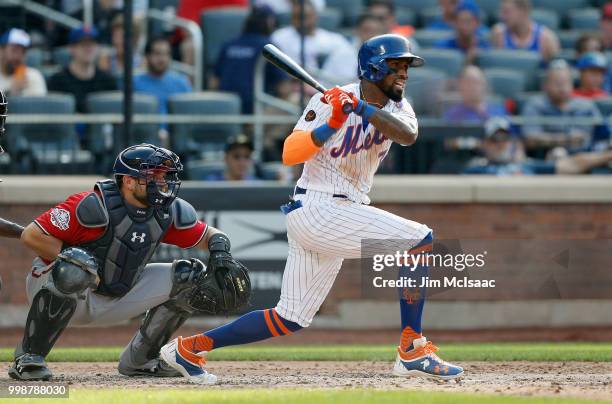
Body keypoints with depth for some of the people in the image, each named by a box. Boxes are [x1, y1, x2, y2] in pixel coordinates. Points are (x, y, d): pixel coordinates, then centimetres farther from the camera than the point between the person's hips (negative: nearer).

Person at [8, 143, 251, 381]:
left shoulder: (168, 213, -5)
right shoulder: (96, 206, -25)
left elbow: (210, 236, 8)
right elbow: (31, 235, -26)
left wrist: (220, 252, -14)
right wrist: (72, 256, -31)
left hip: (117, 298, 7)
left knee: (193, 277, -1)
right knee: (75, 270, -43)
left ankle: (137, 360, 8)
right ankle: (27, 359, -27)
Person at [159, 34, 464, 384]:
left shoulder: (397, 108, 10)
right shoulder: (329, 101, -8)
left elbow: (408, 135, -14)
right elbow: (289, 154, -15)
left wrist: (362, 108, -26)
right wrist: (332, 123, -27)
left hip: (344, 214, 8)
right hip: (317, 208, -8)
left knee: (290, 320, 8)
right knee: (421, 239, -16)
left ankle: (191, 347, 14)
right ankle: (413, 351, -13)